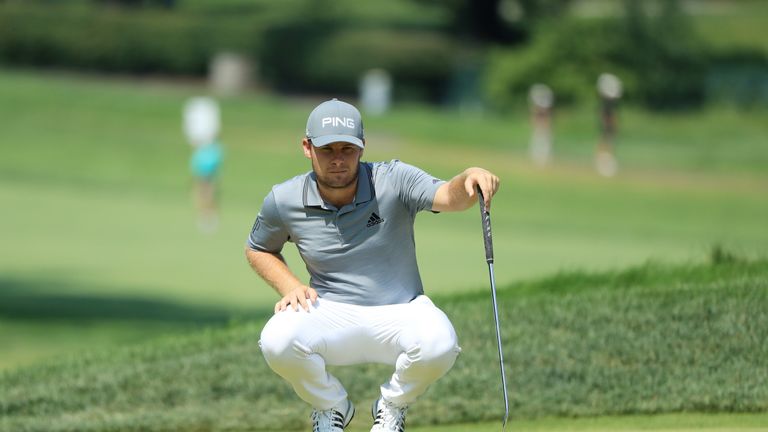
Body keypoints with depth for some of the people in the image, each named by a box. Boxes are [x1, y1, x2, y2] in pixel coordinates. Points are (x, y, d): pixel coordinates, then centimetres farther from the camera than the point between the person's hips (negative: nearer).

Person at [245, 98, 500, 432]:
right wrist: (289, 287, -5)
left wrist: (469, 179, -55)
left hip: (400, 315, -1)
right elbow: (258, 250, 14)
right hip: (331, 316, 1)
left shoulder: (393, 181, -12)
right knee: (277, 341, -32)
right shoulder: (284, 201, -5)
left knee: (439, 342, -35)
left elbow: (446, 197, -31)